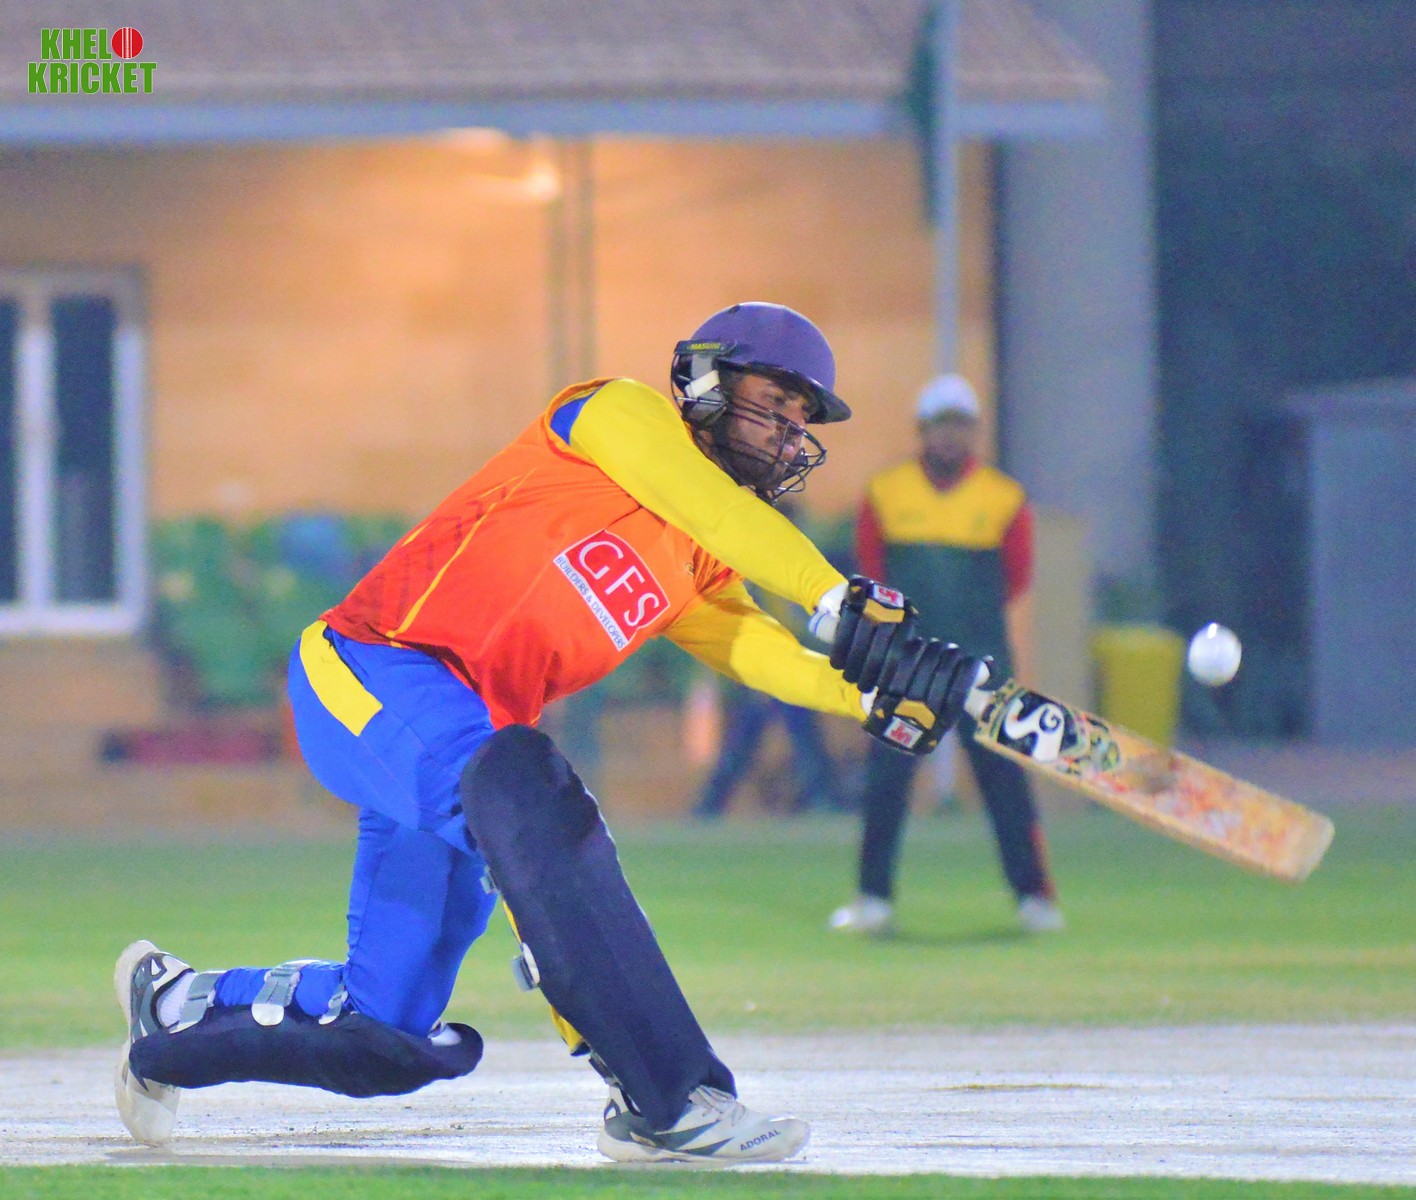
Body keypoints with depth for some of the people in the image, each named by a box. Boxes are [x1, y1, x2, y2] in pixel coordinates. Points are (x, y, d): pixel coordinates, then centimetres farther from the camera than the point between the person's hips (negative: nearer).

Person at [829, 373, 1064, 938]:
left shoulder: (1005, 500, 5)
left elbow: (1017, 591, 7)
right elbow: (873, 586, 11)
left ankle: (1035, 896, 1)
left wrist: (1018, 670, 4)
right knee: (884, 780, -2)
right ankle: (874, 899, 4)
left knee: (1004, 776, -3)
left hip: (982, 663, -1)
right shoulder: (885, 493, 6)